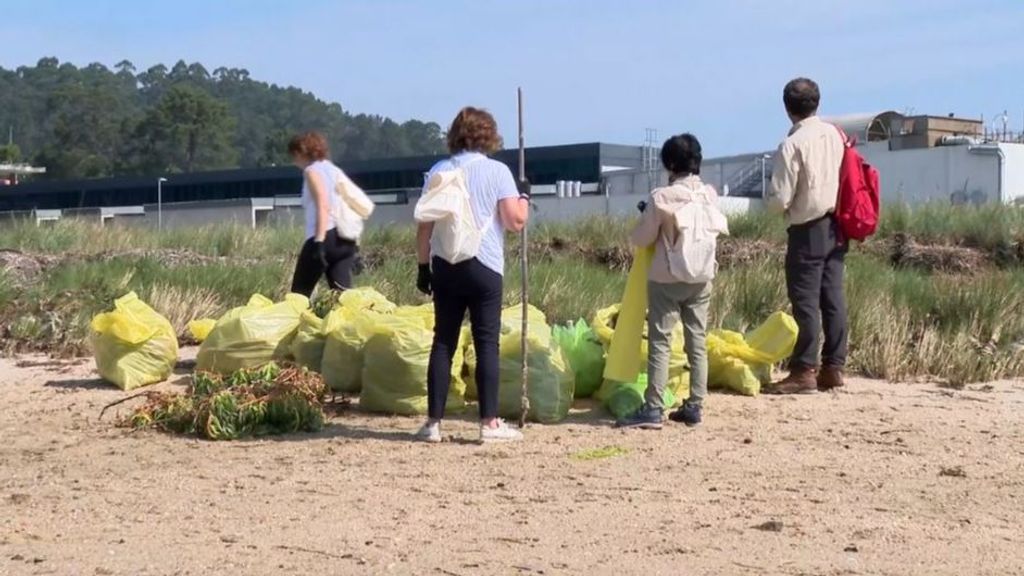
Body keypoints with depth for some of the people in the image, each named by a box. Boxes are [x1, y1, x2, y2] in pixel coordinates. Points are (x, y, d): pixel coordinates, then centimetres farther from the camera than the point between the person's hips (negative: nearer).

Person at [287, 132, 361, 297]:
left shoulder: (312, 171, 0)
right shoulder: (335, 171, 23)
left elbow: (323, 206, -15)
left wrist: (319, 241, -22)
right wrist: (355, 243, 19)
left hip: (325, 237, -7)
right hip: (345, 238, 7)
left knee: (300, 293, 3)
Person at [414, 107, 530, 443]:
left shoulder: (438, 172, 5)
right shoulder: (497, 171, -4)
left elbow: (424, 227, 5)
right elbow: (515, 222, -8)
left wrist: (423, 265, 13)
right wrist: (524, 196, 10)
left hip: (445, 266, 3)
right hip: (484, 267, -3)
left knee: (443, 343, 7)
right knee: (486, 343, 1)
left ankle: (434, 422, 7)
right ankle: (490, 422, 1)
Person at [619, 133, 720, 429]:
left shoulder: (661, 198, -16)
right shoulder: (710, 195, -3)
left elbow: (641, 239, -9)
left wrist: (647, 216, 10)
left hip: (666, 280, -4)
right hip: (701, 278, 4)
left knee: (660, 342, -1)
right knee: (697, 341, 9)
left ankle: (653, 409, -5)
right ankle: (695, 405, 12)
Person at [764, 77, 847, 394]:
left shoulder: (792, 145, -16)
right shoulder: (835, 134, 4)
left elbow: (780, 200, -16)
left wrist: (769, 195, 4)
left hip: (808, 231, -7)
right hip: (835, 226, 7)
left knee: (805, 300, -3)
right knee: (833, 298, 9)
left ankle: (804, 371, -1)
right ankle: (834, 367, 13)